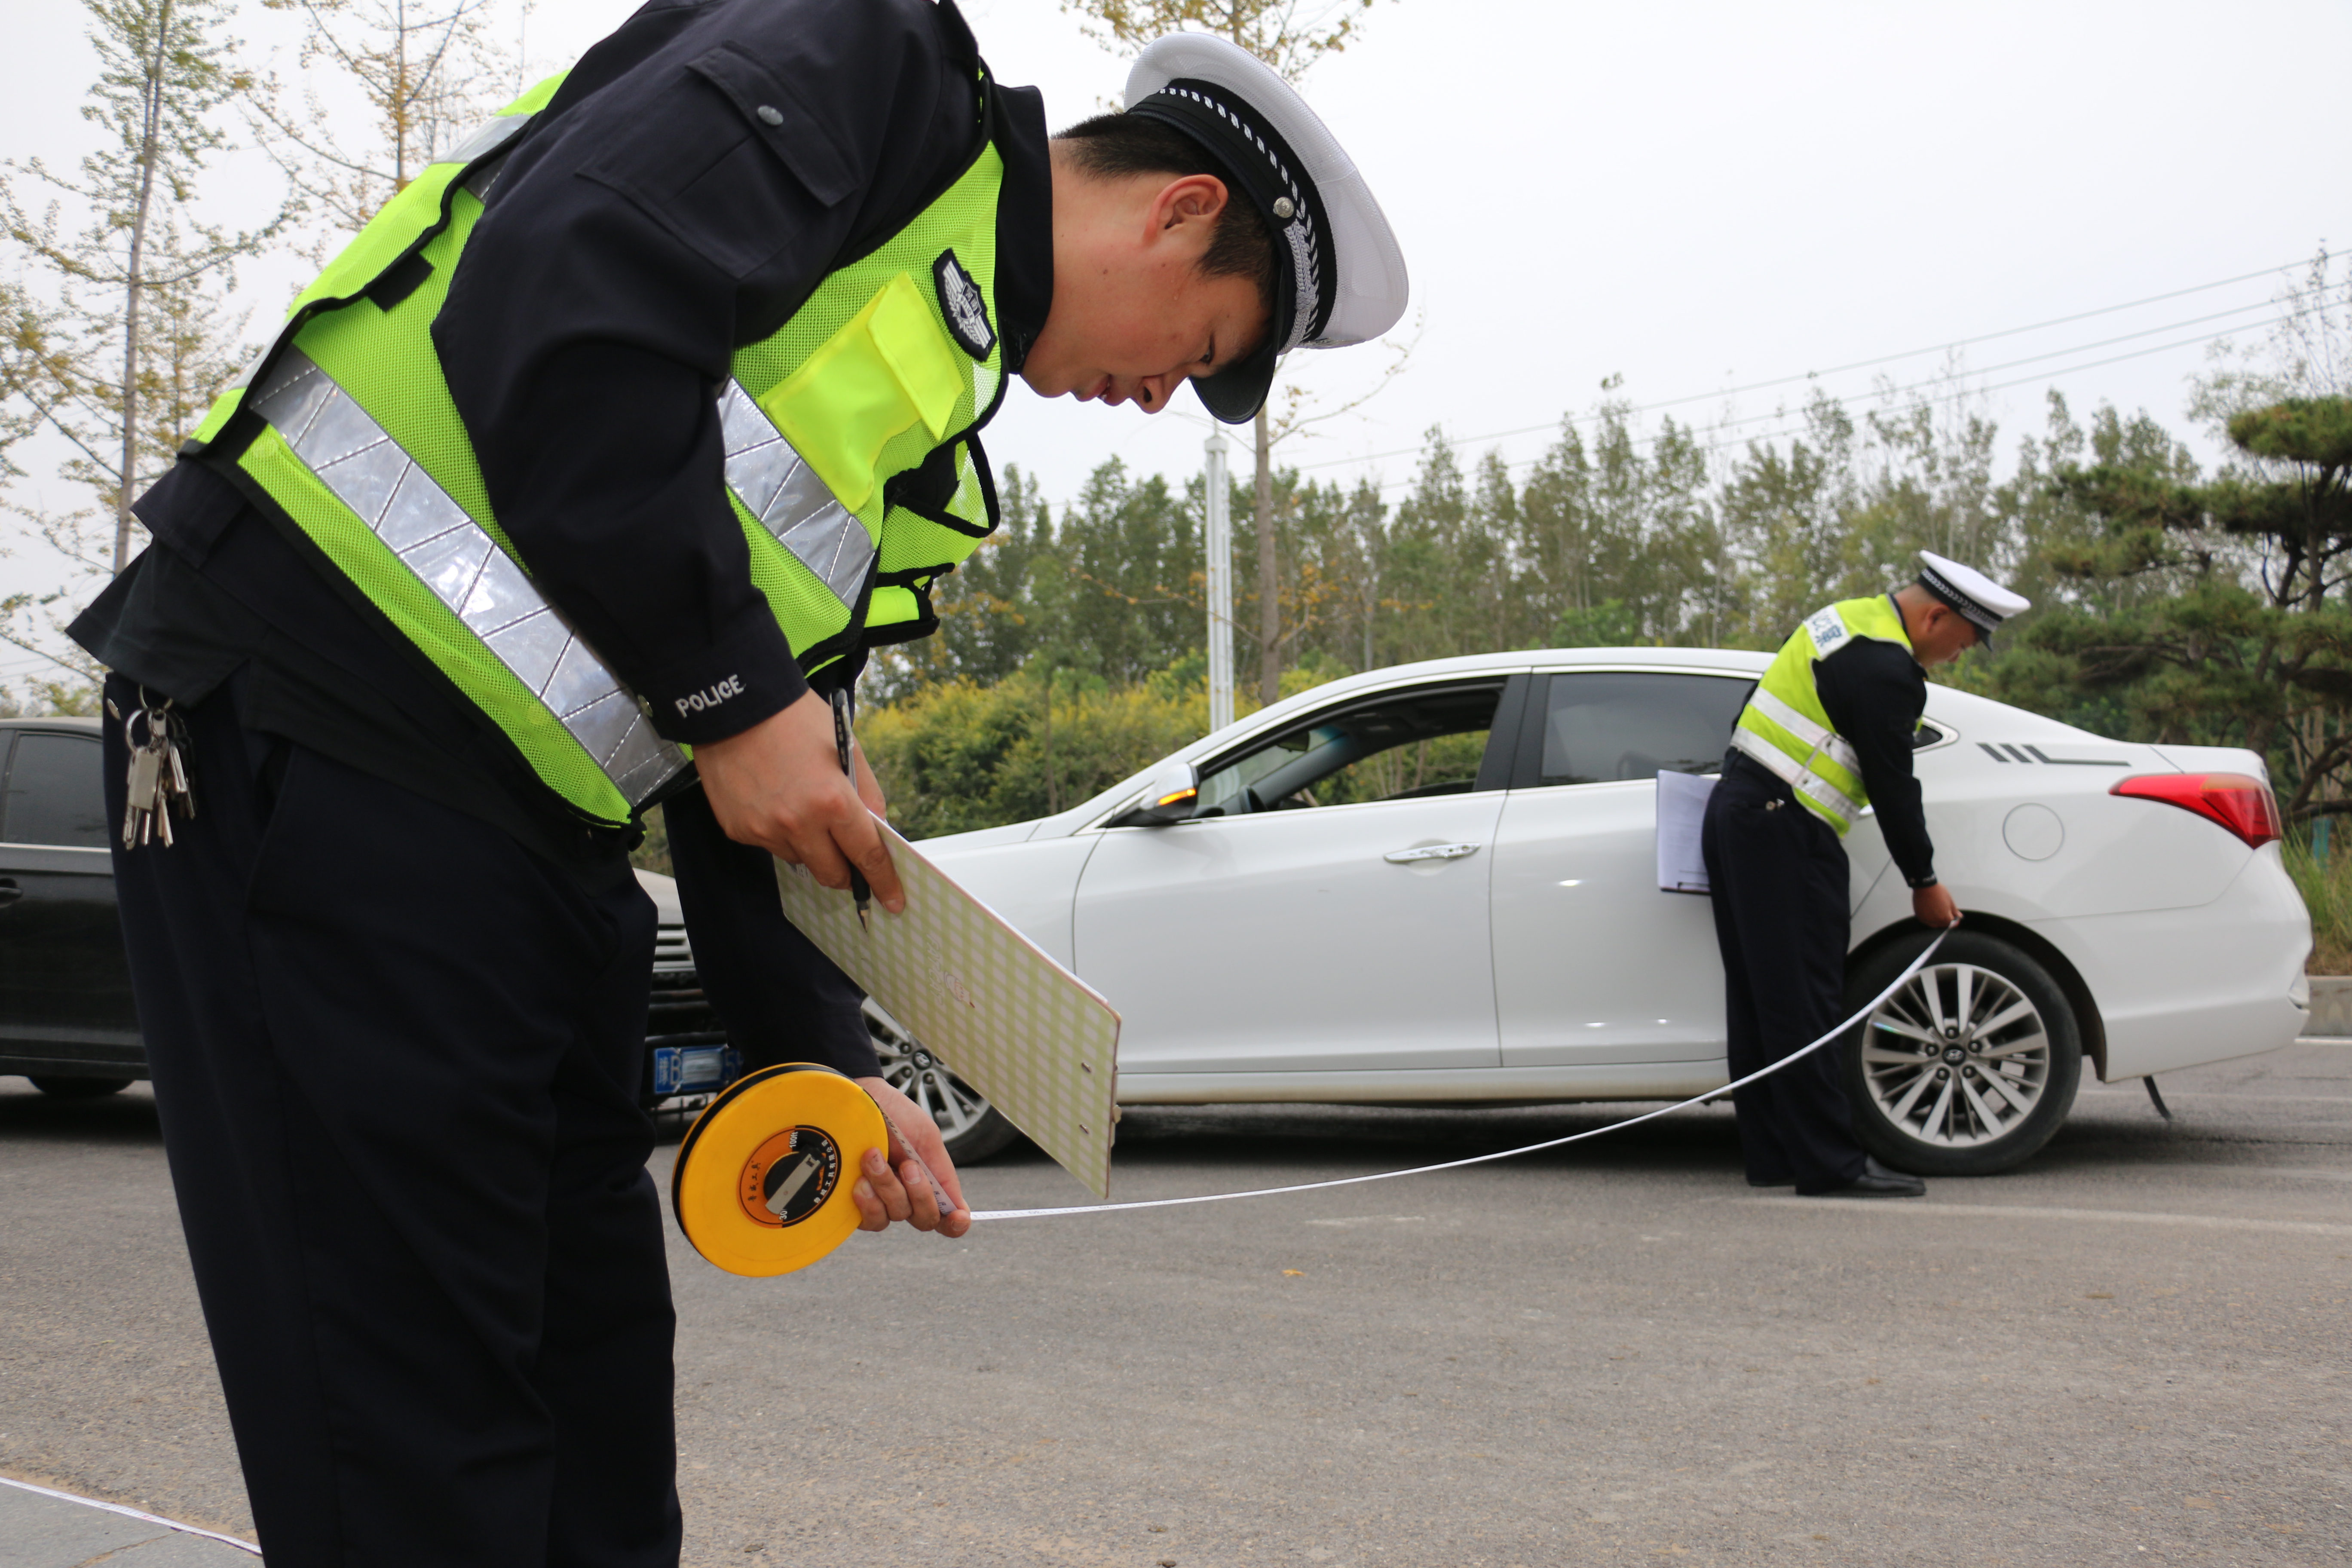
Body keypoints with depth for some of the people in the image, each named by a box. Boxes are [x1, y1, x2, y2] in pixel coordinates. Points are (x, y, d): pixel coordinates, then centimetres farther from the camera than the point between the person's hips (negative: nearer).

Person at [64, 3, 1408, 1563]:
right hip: (322, 754, -10)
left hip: (537, 843, 10)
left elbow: (754, 785, 20)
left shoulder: (923, 436, 21)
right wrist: (734, 694, -16)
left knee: (595, 1408, 15)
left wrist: (820, 1064, 11)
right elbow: (555, 308, -22)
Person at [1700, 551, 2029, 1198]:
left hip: (1734, 814, 11)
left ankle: (1772, 1155, 14)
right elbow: (1893, 789, -11)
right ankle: (1829, 1162, -8)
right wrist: (1925, 885, -1)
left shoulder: (1849, 620, 15)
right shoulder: (1886, 671, -16)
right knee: (1804, 1004, -9)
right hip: (1783, 834, -11)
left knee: (1760, 997, 10)